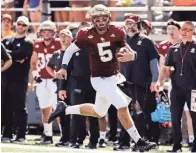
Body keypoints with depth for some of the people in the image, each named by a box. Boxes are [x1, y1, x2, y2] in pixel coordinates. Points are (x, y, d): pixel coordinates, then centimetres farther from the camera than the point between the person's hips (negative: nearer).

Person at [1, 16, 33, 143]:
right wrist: (15, 58, -13)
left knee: (20, 108, -3)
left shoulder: (27, 43, 0)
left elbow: (18, 55, -16)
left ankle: (21, 135, 0)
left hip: (19, 80, -5)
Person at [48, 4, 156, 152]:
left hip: (114, 77, 6)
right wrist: (64, 67, -12)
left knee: (98, 112, 21)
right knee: (122, 106, -19)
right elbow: (70, 50, -2)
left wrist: (131, 55, -25)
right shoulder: (87, 36, -13)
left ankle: (64, 109, 38)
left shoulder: (116, 33, -6)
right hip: (100, 80, -6)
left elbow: (125, 49, -1)